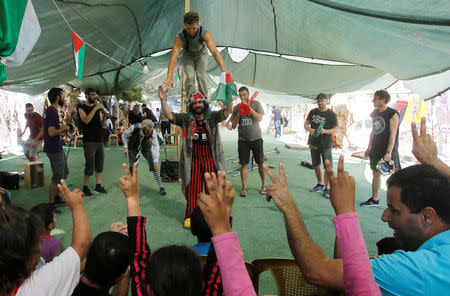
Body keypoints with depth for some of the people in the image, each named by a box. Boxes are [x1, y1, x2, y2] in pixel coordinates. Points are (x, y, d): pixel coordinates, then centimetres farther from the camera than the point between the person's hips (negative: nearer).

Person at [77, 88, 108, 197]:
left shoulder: (97, 107, 15)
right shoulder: (81, 108, -1)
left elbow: (101, 124, 11)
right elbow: (86, 120, -20)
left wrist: (104, 115, -8)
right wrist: (95, 108, -23)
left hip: (99, 140, 6)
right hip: (89, 142, -6)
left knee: (99, 166, 8)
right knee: (90, 166, -4)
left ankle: (98, 186, 17)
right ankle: (85, 187, 10)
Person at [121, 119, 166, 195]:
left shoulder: (152, 132, -32)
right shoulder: (134, 128, -34)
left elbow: (155, 146, -30)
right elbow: (124, 135, -12)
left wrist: (156, 161, -35)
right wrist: (125, 147, -20)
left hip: (145, 146, 0)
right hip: (133, 147, 0)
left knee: (153, 165, -10)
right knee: (133, 166, -6)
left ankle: (161, 187, -2)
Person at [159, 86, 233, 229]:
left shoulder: (212, 117, 2)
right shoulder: (186, 119, 4)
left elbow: (227, 111, -12)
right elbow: (169, 115, -3)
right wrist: (163, 100, -17)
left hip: (211, 159, 0)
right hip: (193, 160, 0)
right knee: (192, 189, 6)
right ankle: (190, 216, 20)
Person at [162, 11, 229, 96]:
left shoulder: (204, 33, -34)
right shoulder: (180, 36, -33)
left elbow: (214, 51, -46)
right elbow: (175, 55, -44)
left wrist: (223, 68, -62)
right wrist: (169, 77, -58)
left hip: (201, 53, 0)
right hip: (187, 55, 0)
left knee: (201, 75, -19)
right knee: (190, 77, -19)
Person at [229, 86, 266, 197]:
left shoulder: (256, 104, 3)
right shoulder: (236, 107, 8)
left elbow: (260, 118, -8)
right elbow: (233, 126, 6)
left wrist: (249, 109, -16)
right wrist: (239, 114, -8)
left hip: (256, 138, -1)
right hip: (243, 139, 1)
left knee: (260, 163, 5)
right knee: (244, 164, 0)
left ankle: (264, 185, 20)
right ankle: (244, 187, 9)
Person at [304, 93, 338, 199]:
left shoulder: (331, 114, -4)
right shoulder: (312, 112, 9)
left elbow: (336, 129, -7)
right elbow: (306, 124, 5)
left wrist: (325, 131, -26)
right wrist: (309, 129, -18)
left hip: (326, 143, -5)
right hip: (313, 142, 5)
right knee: (316, 165, 15)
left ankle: (327, 188, 4)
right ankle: (320, 185, 31)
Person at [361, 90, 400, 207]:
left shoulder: (393, 114, -12)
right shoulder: (374, 113, 10)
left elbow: (393, 134, -17)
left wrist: (389, 152, -22)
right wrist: (369, 148, 15)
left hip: (388, 151, -7)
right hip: (375, 151, 7)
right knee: (375, 173, 13)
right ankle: (375, 200, 24)